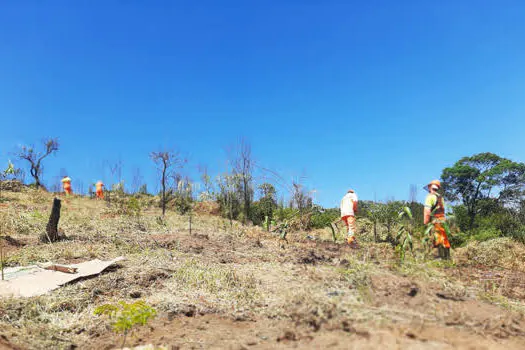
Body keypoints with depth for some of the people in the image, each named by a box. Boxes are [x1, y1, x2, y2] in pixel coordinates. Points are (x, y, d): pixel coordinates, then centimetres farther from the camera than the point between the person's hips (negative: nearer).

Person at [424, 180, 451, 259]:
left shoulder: (430, 196, -9)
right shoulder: (440, 197, 16)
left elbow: (427, 210, -16)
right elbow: (442, 209, 18)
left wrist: (425, 222, -13)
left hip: (435, 221, -8)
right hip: (443, 219, 8)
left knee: (438, 240, -8)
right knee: (444, 239, 12)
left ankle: (441, 256, -9)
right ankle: (447, 256, 17)